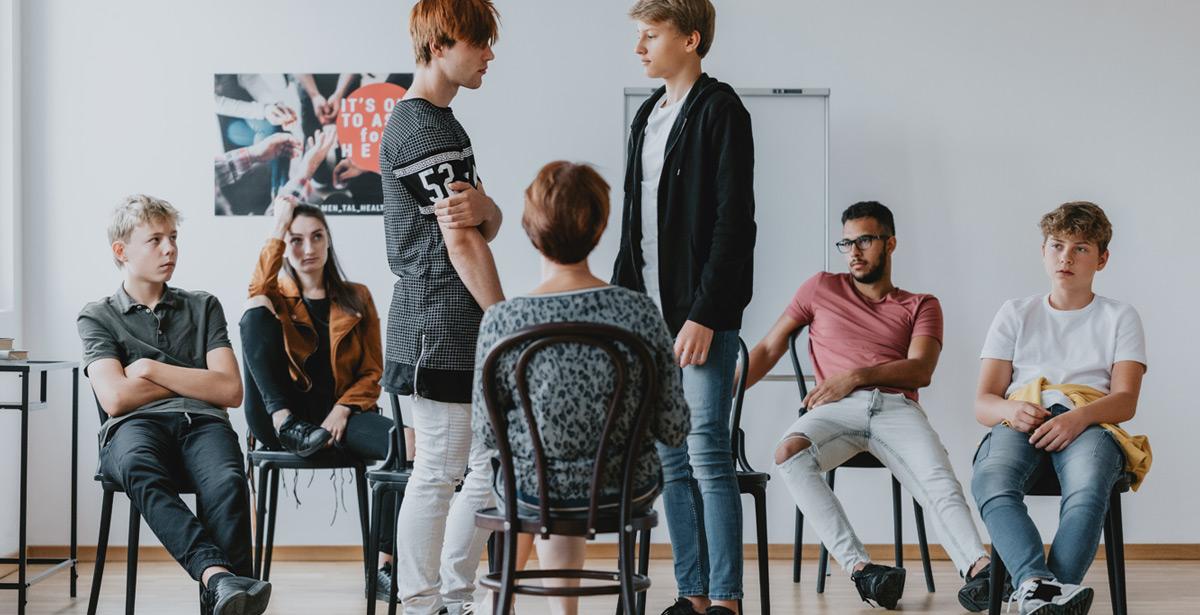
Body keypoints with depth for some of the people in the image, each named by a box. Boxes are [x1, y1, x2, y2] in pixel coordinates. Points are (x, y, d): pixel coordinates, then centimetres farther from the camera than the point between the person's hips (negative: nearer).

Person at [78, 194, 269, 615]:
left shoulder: (203, 307, 25)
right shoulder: (97, 317, 20)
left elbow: (230, 390, 11)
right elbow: (116, 398, 2)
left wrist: (152, 369, 6)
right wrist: (194, 380, 9)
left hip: (202, 423, 2)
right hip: (135, 427, -2)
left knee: (227, 483, -37)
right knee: (141, 473, -41)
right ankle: (221, 578, -58)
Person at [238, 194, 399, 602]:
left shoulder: (356, 298, 17)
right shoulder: (276, 297, 14)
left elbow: (372, 372, 10)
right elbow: (258, 289, -14)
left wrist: (343, 410, -9)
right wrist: (279, 225, -9)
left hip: (339, 414, 1)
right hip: (282, 418, -1)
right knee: (256, 310, -21)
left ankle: (384, 567, -21)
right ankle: (286, 427, -31)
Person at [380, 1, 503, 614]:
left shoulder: (429, 121, 19)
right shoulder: (425, 127, -13)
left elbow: (487, 225, 11)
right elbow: (461, 242, -16)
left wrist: (482, 206, -14)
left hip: (461, 331, 10)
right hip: (441, 325, -10)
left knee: (494, 462, 13)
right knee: (439, 472, -3)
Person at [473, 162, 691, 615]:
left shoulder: (501, 321, -19)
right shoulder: (639, 312, -17)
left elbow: (487, 434, -9)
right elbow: (674, 430, -10)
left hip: (534, 493, 0)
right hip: (628, 492, 0)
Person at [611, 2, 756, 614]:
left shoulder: (720, 111, -7)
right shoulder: (647, 116, 17)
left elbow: (734, 220, -14)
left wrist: (705, 314, -18)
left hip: (702, 315, -8)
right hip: (650, 312, 8)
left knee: (707, 453, -7)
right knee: (670, 460, 9)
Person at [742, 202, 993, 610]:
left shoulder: (921, 305, 21)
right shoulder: (821, 289, 24)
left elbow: (920, 369, 3)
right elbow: (769, 349, 22)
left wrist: (856, 376, -11)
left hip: (896, 407, 0)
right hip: (836, 410, 0)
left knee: (939, 484, -31)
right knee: (789, 453, -35)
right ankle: (860, 568, -42)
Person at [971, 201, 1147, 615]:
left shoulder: (1120, 318, 20)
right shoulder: (1015, 314, 23)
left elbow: (1125, 400, 4)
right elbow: (983, 404, 13)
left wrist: (1079, 417, -20)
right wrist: (1012, 411, -13)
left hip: (1090, 423, -1)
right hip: (1020, 422, 1)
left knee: (1088, 487, -39)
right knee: (991, 483, -37)